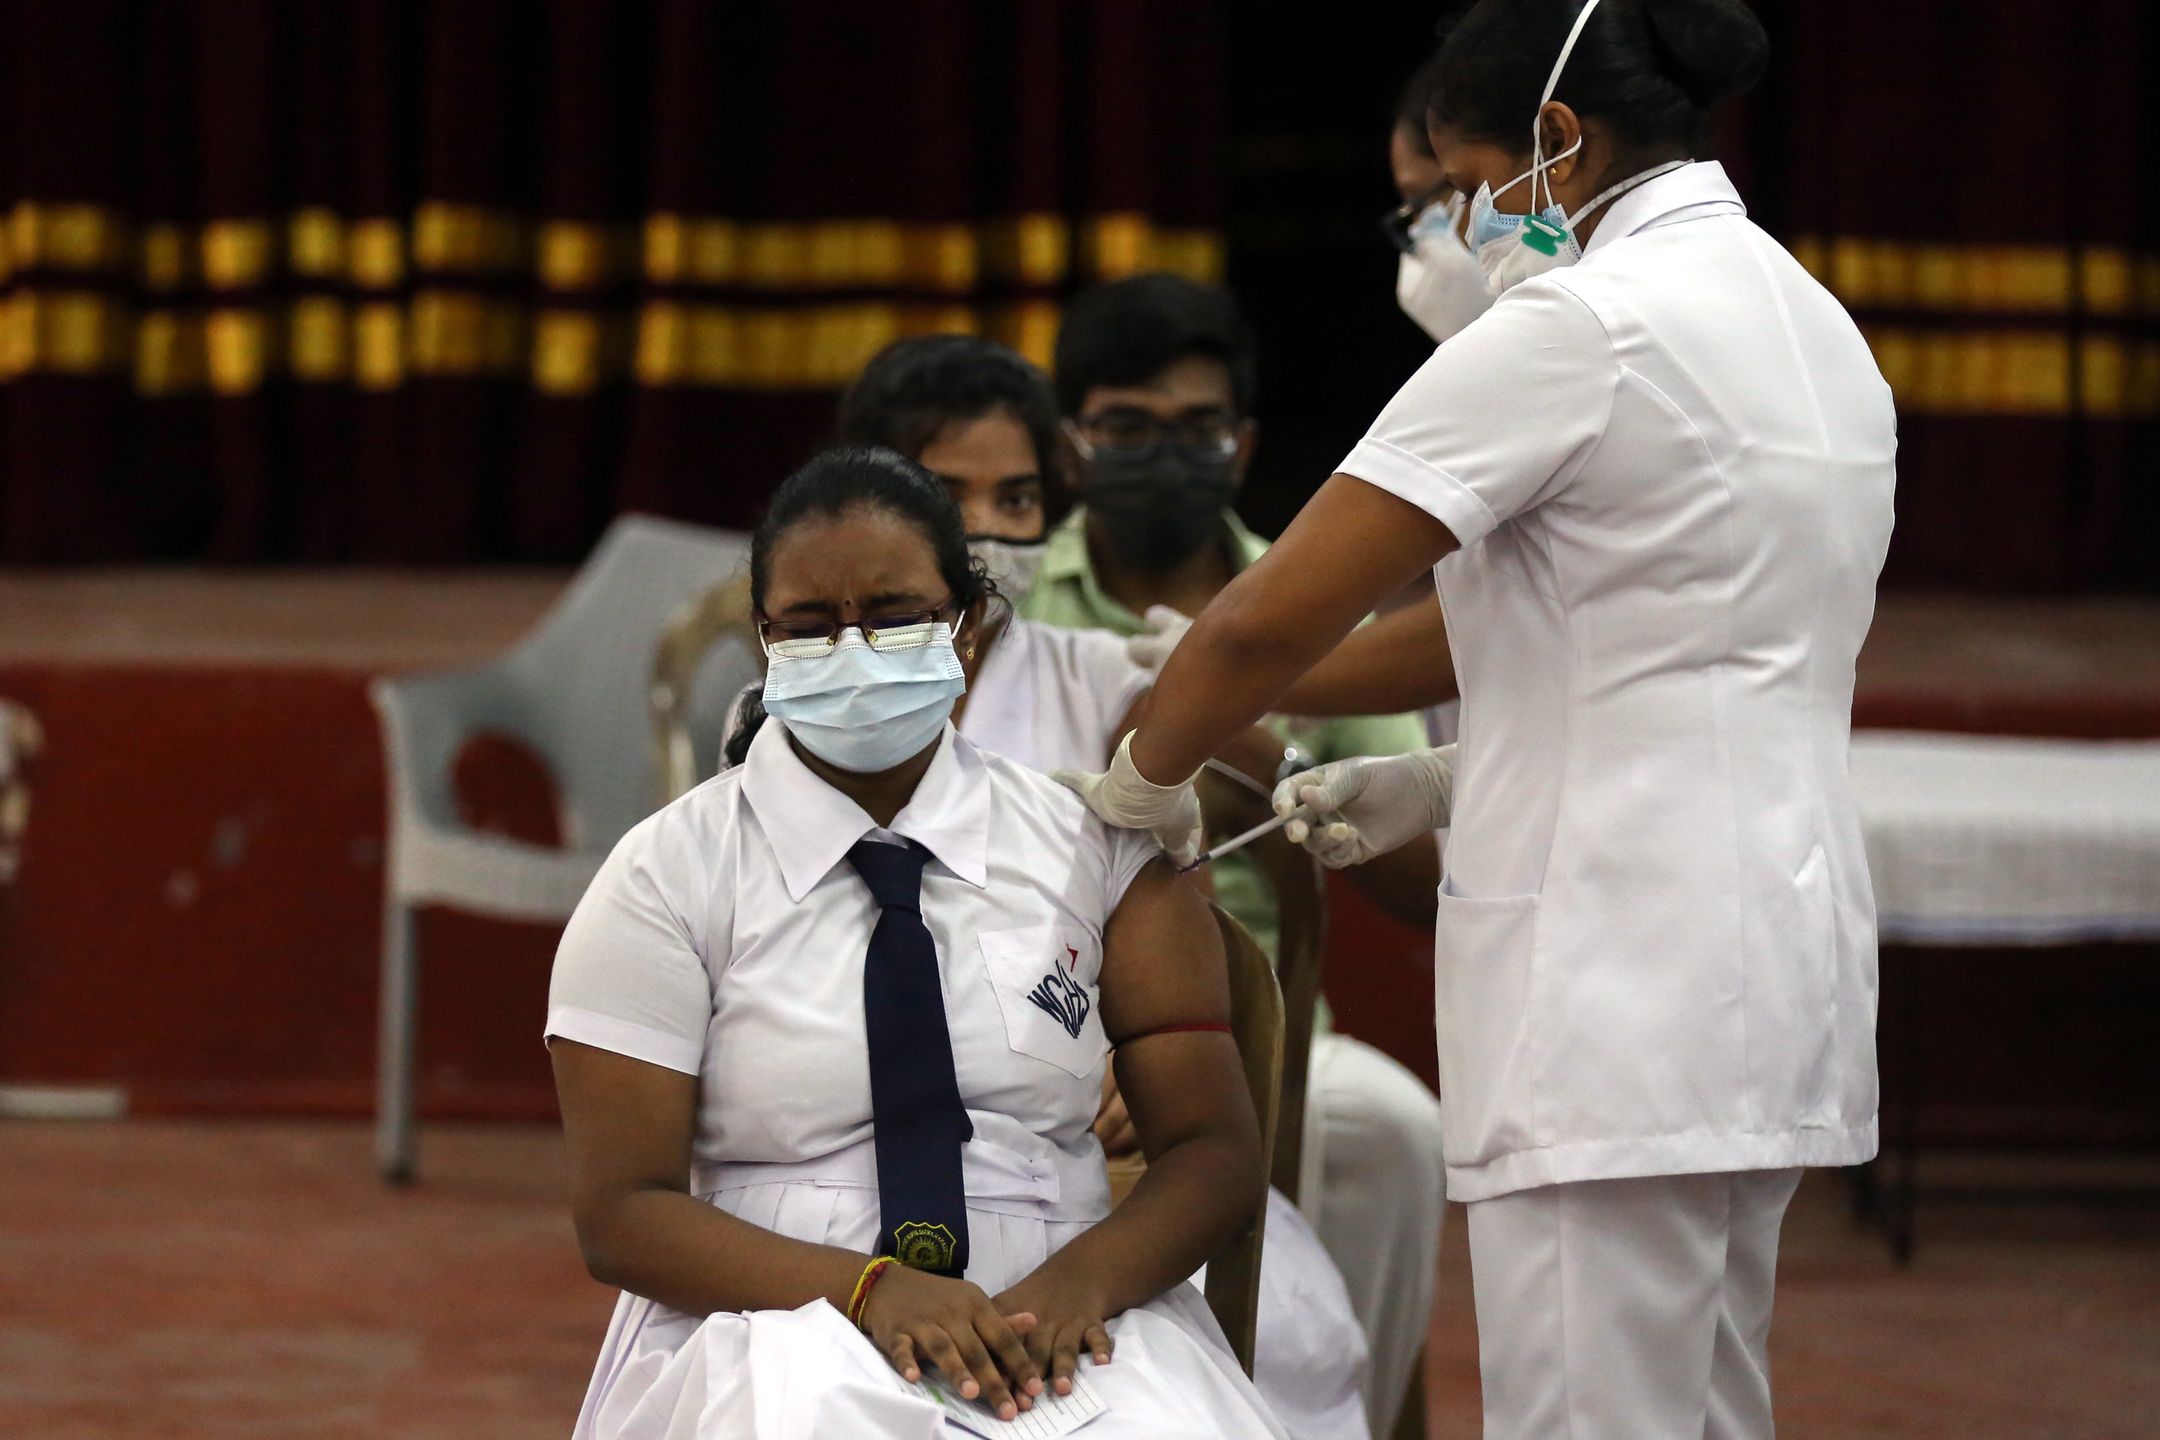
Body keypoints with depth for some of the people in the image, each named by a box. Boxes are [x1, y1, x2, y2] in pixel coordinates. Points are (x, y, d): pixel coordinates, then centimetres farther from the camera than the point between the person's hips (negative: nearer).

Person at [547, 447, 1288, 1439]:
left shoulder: (1091, 848, 9)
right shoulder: (670, 876, 3)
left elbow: (1215, 1152, 7)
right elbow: (622, 1214, -2)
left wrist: (1085, 1277, -15)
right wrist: (867, 1288, -18)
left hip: (1059, 1329, 1)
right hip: (777, 1322, -1)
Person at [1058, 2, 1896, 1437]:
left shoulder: (1579, 327, -13)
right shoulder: (1813, 323, 16)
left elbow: (1270, 620, -12)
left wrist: (1148, 777, 6)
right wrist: (1440, 786, 19)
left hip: (1619, 996, -10)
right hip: (1776, 960, 10)